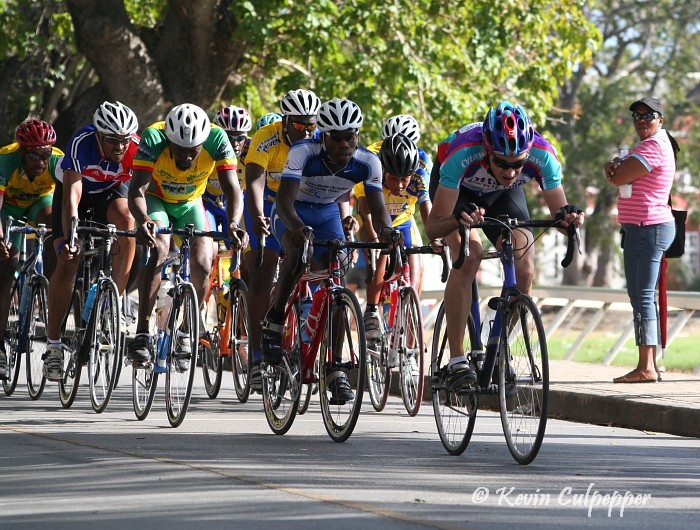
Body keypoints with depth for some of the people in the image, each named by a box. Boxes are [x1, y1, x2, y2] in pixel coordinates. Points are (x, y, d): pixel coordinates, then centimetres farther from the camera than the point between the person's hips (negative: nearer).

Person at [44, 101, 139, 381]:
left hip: (111, 190, 1)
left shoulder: (136, 148, -31)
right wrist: (68, 239, -50)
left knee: (127, 219, -32)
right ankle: (53, 345, -5)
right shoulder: (82, 143, -36)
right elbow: (71, 197, -40)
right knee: (67, 263, -14)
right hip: (77, 191, -1)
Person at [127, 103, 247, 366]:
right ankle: (142, 333, -31)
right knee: (157, 248, -30)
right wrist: (143, 221, -58)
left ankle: (185, 332, 8)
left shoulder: (216, 139, -29)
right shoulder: (154, 138, -33)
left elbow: (232, 189, -32)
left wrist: (233, 224, -51)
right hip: (155, 200, -2)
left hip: (190, 205, 2)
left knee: (202, 265, -16)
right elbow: (137, 189, -38)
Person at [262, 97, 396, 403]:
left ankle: (335, 369, -9)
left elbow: (378, 208, -24)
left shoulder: (367, 163, -23)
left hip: (328, 213, 3)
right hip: (293, 212, -3)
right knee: (298, 251, -34)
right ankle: (274, 320, -11)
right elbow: (284, 200, -38)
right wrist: (296, 227, -58)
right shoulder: (304, 152, -32)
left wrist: (385, 229, -47)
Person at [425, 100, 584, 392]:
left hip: (504, 195, 3)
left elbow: (558, 210, -23)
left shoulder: (543, 155, -35)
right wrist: (458, 218, -61)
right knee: (468, 257, -28)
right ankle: (457, 361, -24)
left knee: (524, 270, -17)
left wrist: (567, 215, -46)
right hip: (459, 190, -3)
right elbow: (433, 226, -39)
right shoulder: (464, 153, -42)